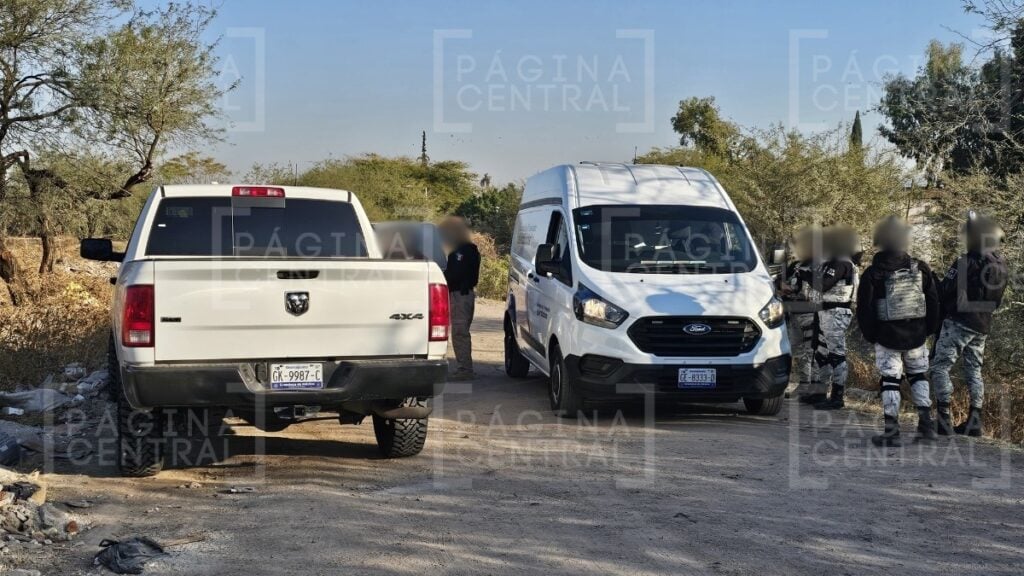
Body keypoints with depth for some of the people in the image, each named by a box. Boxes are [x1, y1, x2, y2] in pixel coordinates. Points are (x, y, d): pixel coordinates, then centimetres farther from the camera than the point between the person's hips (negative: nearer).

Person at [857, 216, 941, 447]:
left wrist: (870, 335, 7)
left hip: (887, 337, -3)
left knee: (890, 380, 2)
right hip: (916, 335, 3)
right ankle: (926, 423, 14)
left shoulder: (872, 274, -10)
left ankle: (892, 431, -1)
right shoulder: (920, 268, -2)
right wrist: (929, 329, 16)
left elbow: (863, 309, -7)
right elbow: (933, 302, 5)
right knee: (919, 375, 18)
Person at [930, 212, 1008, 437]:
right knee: (974, 371, 14)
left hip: (959, 322, -8)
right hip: (982, 326, 8)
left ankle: (943, 419, -12)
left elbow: (943, 291, -17)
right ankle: (974, 421, 14)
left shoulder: (967, 262, -17)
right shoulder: (1001, 267, 9)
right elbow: (997, 301, 16)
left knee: (940, 367, -4)